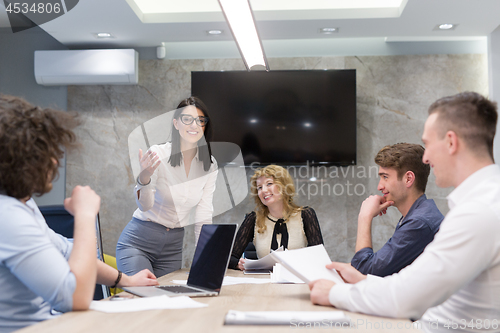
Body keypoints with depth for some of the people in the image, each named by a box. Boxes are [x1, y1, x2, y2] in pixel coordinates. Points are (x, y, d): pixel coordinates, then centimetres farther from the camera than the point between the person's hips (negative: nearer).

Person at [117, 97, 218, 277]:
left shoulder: (209, 165, -1)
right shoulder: (158, 154, -14)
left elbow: (204, 215, 1)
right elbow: (144, 205, -20)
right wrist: (144, 178, -40)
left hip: (173, 246, 5)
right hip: (138, 242, -4)